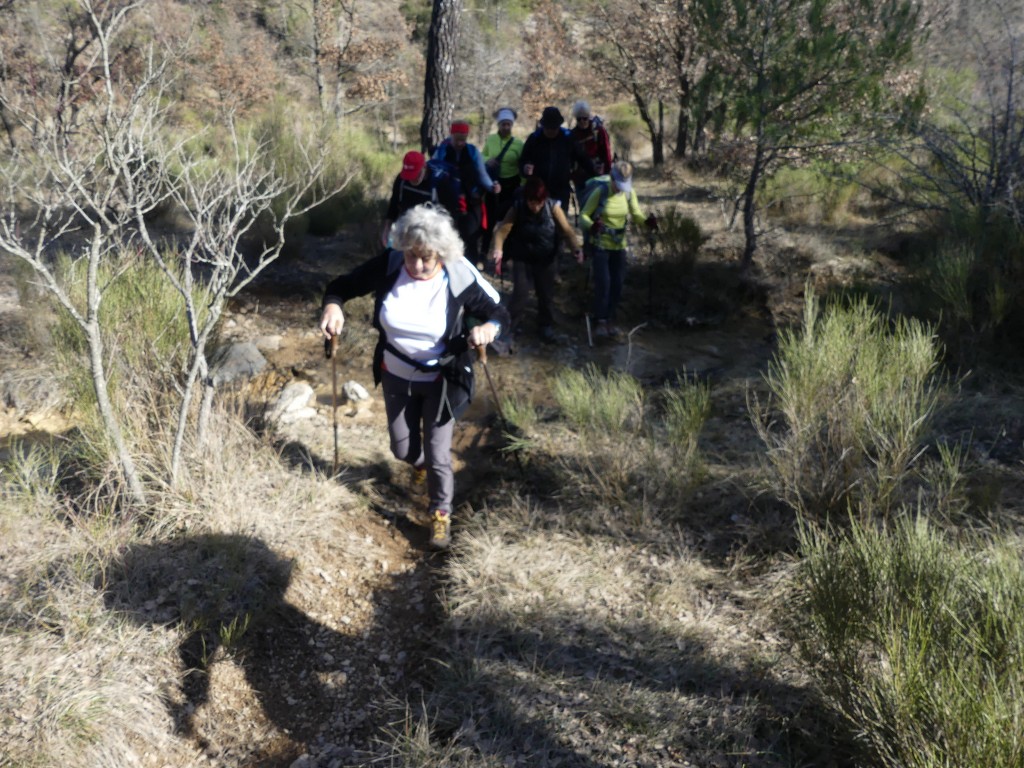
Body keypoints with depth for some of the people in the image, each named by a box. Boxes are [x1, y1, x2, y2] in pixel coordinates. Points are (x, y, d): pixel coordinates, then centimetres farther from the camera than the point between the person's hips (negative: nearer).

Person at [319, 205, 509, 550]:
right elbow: (341, 286, -7)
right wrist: (332, 306, -30)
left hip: (440, 381, -3)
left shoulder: (460, 278, -23)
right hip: (396, 376, 3)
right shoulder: (387, 265, -19)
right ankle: (424, 463, 56)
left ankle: (441, 512, 32)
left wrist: (489, 328, -35)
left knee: (437, 453, 5)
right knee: (403, 450, 18)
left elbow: (500, 313, -11)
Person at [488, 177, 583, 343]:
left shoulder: (553, 207, -19)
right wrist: (498, 249, -44)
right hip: (522, 259, -1)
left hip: (546, 259, 2)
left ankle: (546, 325, 37)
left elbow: (567, 230, -22)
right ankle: (510, 325, 17)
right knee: (520, 293, -4)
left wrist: (576, 248, -40)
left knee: (546, 294, 14)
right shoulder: (517, 208, -19)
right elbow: (502, 230, -24)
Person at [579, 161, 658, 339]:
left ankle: (610, 319, 22)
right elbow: (583, 216, -15)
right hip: (600, 245, -4)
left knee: (617, 284, 7)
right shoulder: (600, 192, -18)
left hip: (619, 246, 4)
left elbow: (636, 216, -2)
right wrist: (591, 226, -37)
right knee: (603, 283, -9)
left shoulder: (629, 192, -7)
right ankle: (601, 321, 4)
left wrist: (647, 222, -24)